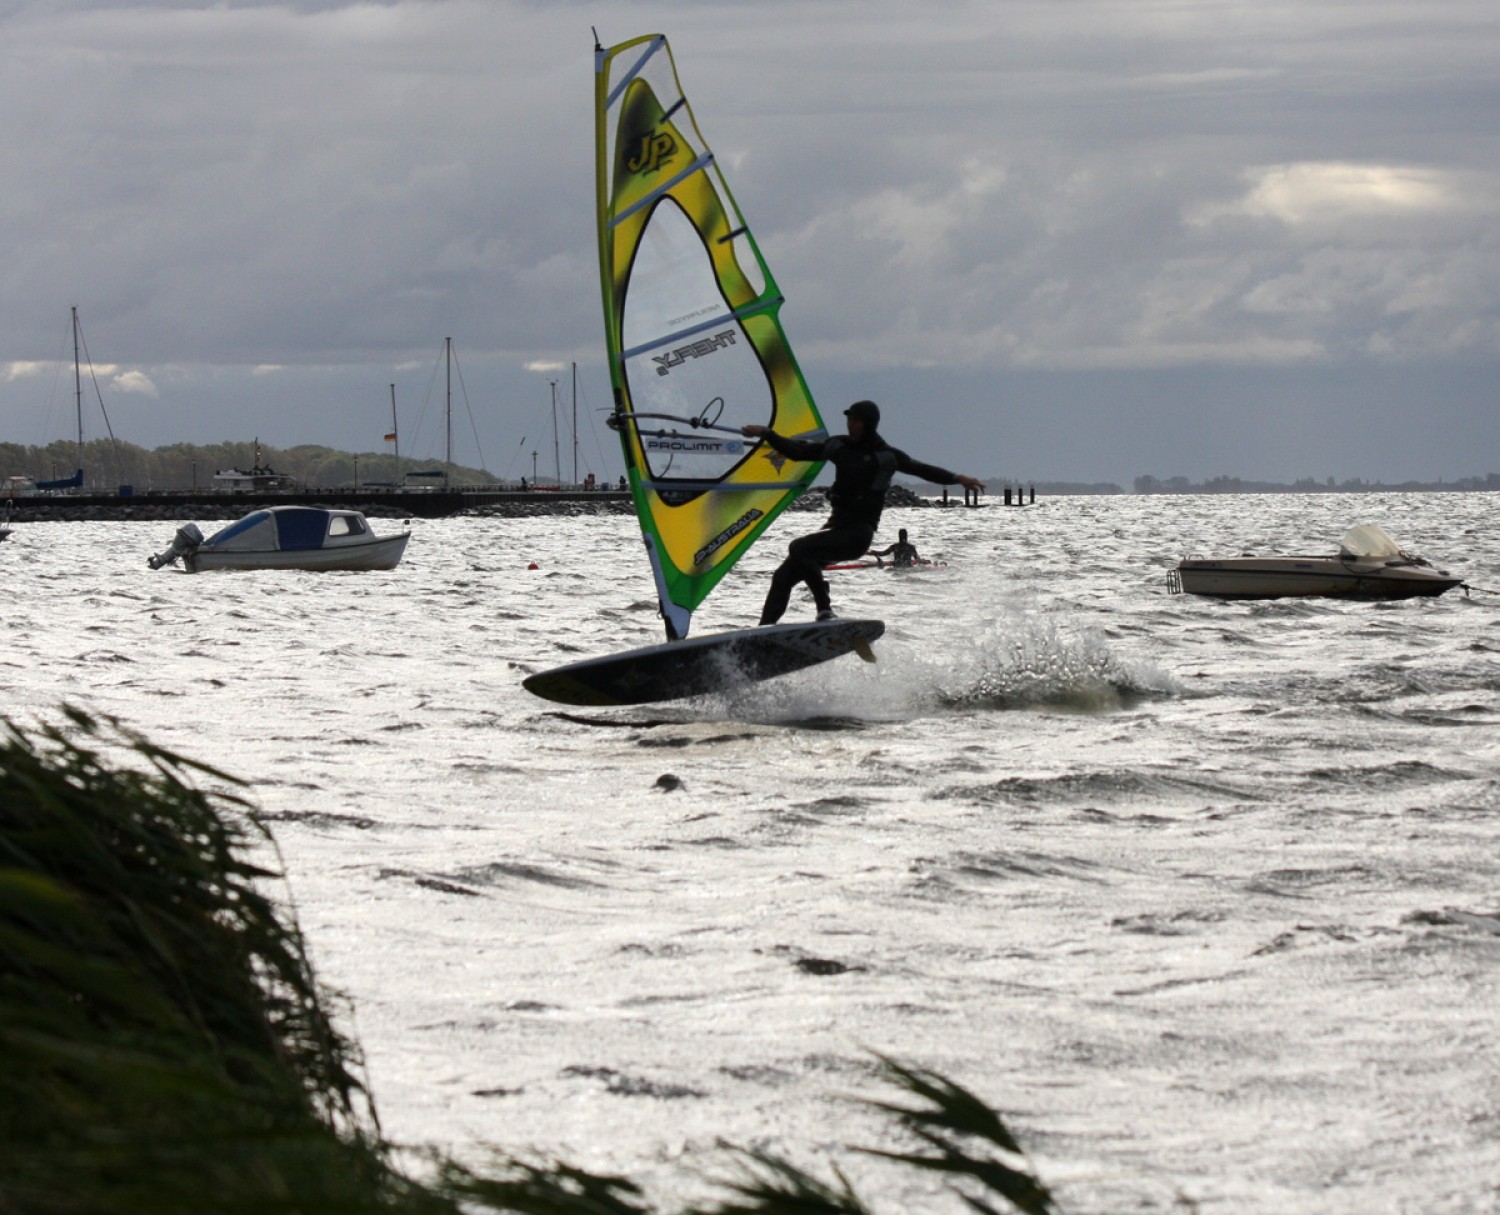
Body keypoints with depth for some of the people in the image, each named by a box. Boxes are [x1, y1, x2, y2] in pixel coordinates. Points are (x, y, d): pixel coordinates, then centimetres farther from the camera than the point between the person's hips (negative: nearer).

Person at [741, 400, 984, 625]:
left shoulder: (886, 456, -4)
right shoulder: (839, 446, 10)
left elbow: (922, 470, 1)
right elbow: (797, 451, 14)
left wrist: (957, 478, -6)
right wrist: (765, 433, 9)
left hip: (859, 533, -6)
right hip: (837, 525, 6)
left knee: (799, 548, -27)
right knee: (783, 577, -1)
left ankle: (825, 611, -21)